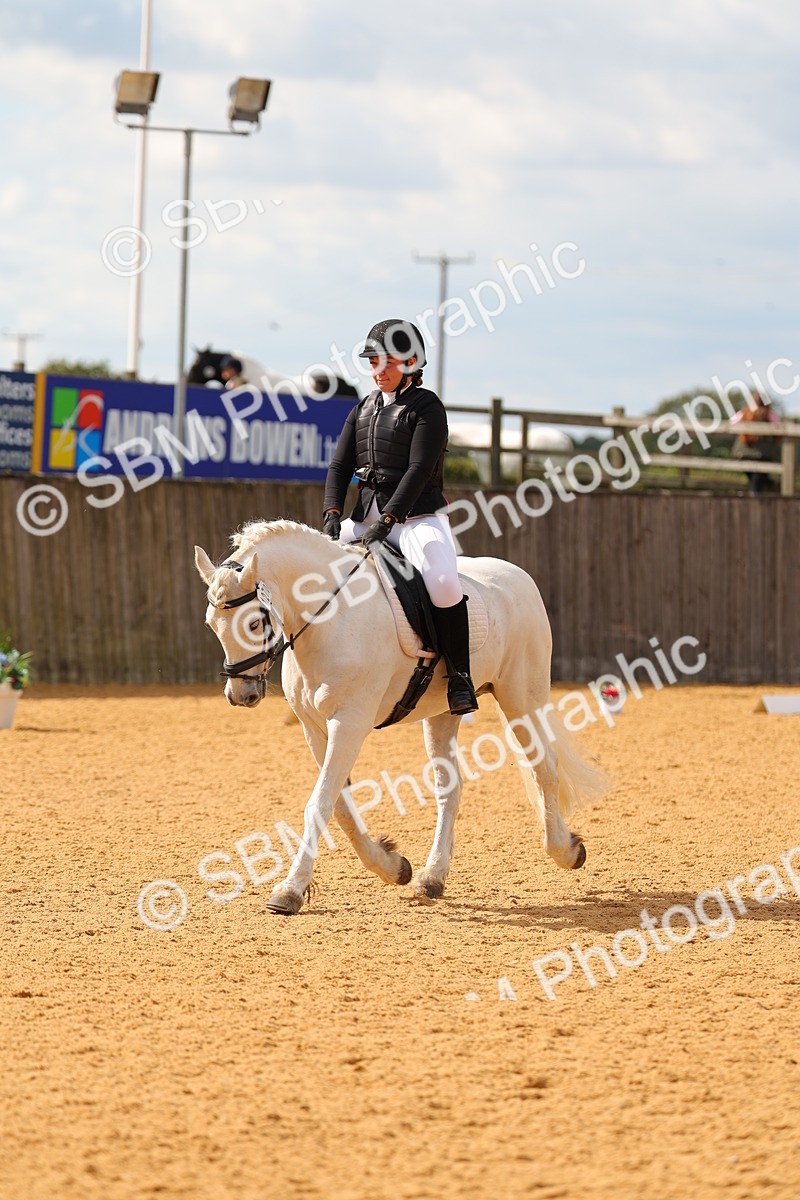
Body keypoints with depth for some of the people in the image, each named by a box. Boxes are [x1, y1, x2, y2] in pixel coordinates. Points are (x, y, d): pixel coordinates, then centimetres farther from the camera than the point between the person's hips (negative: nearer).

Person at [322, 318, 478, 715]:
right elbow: (339, 466, 8)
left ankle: (459, 676, -20)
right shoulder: (363, 410, 16)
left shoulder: (427, 407, -4)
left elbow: (419, 470, -14)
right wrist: (332, 514, -10)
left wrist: (387, 519, -24)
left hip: (419, 516, -7)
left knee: (443, 583, -32)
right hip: (366, 517, 7)